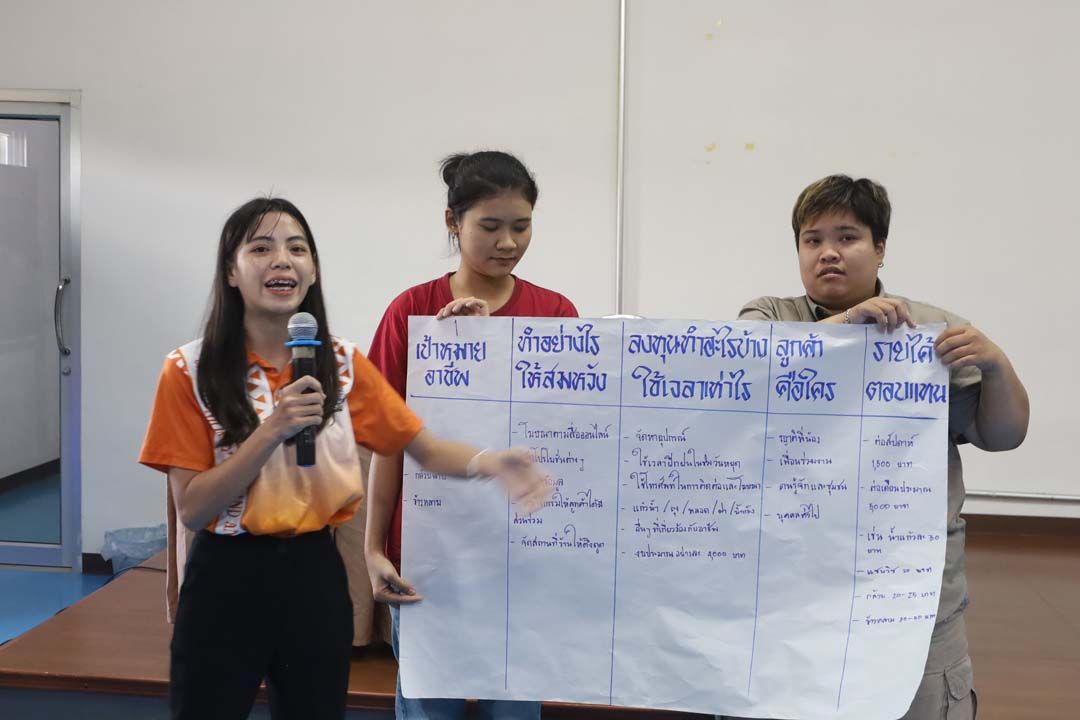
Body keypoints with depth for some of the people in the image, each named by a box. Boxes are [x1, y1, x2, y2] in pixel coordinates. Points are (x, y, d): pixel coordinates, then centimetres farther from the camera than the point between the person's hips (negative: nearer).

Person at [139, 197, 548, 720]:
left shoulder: (342, 362, 1)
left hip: (314, 574, 3)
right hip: (226, 580, -3)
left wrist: (489, 463, -22)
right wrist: (274, 430, -24)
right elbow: (190, 509, -12)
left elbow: (424, 447, -1)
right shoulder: (190, 370, -8)